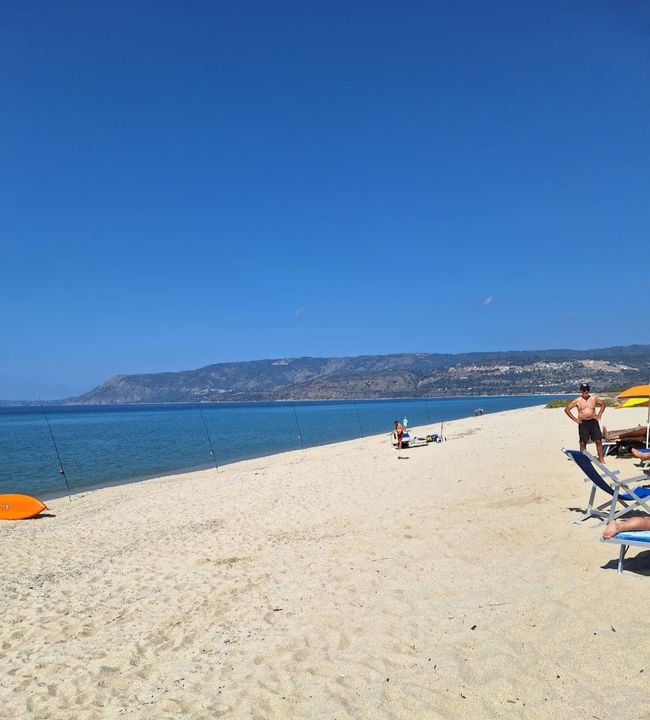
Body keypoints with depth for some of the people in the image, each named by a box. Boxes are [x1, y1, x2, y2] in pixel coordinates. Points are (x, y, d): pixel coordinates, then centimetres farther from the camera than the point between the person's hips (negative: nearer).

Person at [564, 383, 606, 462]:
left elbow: (603, 404, 20)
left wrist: (599, 415, 10)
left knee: (598, 441, -2)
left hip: (593, 422, 1)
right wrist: (574, 419, -2)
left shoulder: (594, 399, 5)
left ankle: (601, 458, 6)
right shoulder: (577, 401, 0)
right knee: (583, 442, 1)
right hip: (583, 423, -1)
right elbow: (567, 409, 3)